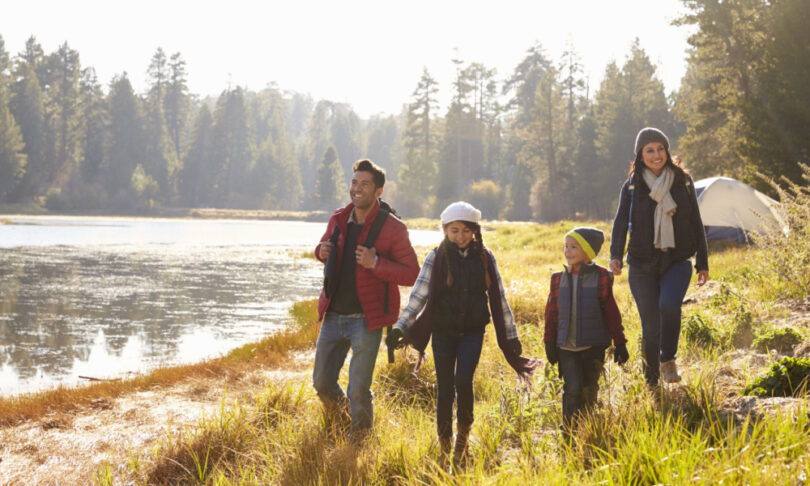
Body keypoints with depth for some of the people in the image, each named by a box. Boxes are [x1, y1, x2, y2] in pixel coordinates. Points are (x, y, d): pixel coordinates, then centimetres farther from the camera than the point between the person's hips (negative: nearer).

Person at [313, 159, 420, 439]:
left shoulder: (392, 229, -10)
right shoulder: (338, 220, 5)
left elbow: (412, 274, -11)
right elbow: (324, 246, 24)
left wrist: (376, 264, -25)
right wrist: (322, 252, -2)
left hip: (366, 320, -5)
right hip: (333, 315, 5)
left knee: (359, 389, 0)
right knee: (322, 381, 11)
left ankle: (360, 433, 30)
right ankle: (338, 408, 46)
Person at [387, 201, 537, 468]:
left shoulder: (485, 257, 1)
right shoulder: (436, 258, -3)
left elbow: (499, 298, 5)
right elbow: (418, 295, -7)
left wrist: (511, 336, 5)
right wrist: (400, 327, -17)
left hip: (473, 331, 0)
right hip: (443, 333, 0)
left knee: (463, 381, -16)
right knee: (445, 388, 3)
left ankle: (463, 434, 7)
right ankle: (444, 446, 19)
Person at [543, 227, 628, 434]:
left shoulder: (601, 278, -3)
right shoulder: (559, 279, 4)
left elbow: (611, 313, 2)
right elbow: (552, 312, 10)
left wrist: (619, 343, 2)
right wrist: (549, 343, 9)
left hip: (593, 346, -1)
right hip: (566, 347, 1)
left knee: (589, 390, 8)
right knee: (573, 388, -10)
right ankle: (569, 433, -2)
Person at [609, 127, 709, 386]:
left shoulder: (683, 182, 6)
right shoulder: (631, 187, 2)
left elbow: (695, 223, 10)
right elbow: (621, 222, -8)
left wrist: (702, 262, 10)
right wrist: (615, 255, -25)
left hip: (677, 260, 0)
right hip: (642, 264, 0)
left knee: (669, 304, -28)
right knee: (651, 326, -1)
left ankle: (668, 360, -7)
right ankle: (652, 382, 16)